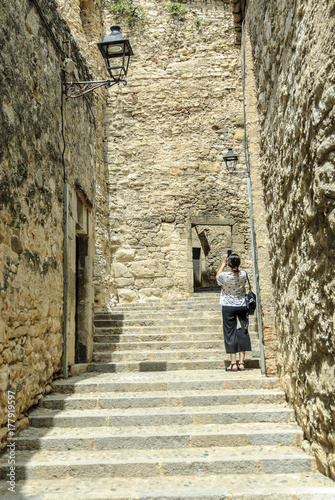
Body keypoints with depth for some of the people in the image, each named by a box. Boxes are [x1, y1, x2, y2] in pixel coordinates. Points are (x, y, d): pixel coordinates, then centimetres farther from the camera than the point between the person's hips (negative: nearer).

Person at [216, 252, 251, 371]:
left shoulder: (224, 276, -17)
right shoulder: (243, 274, -9)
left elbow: (217, 276, 8)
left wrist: (223, 263, 11)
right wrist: (235, 264, 16)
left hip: (228, 307, -2)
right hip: (242, 306, 2)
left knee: (230, 332, 5)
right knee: (242, 332, 8)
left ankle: (233, 363, 6)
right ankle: (241, 362, 9)